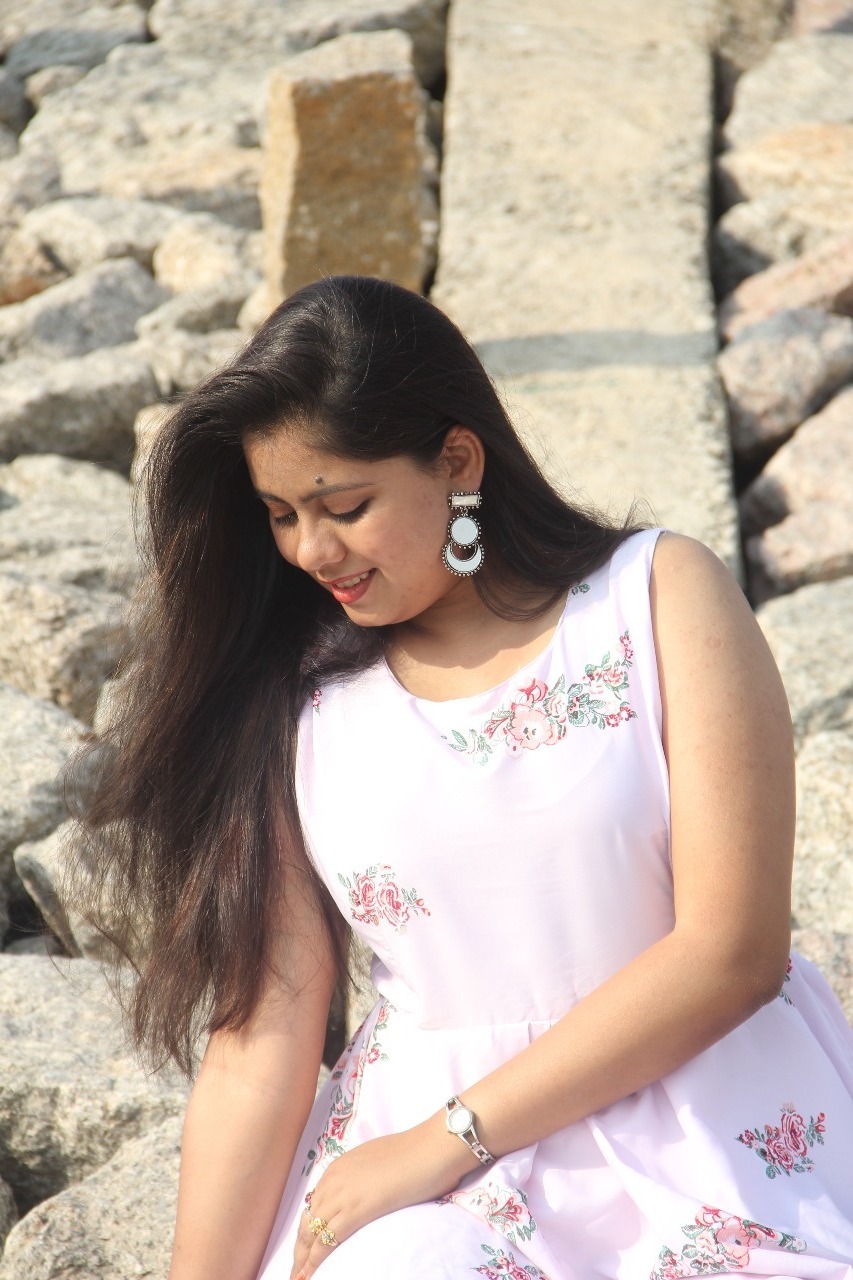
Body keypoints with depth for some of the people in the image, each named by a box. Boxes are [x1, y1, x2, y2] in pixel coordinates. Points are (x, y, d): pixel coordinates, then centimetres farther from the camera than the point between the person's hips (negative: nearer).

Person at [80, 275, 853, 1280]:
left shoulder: (661, 597, -1)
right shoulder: (293, 700, 3)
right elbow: (259, 1041, -1)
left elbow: (732, 951, -8)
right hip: (419, 1129, 1)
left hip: (711, 1114, -1)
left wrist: (450, 1139, -10)